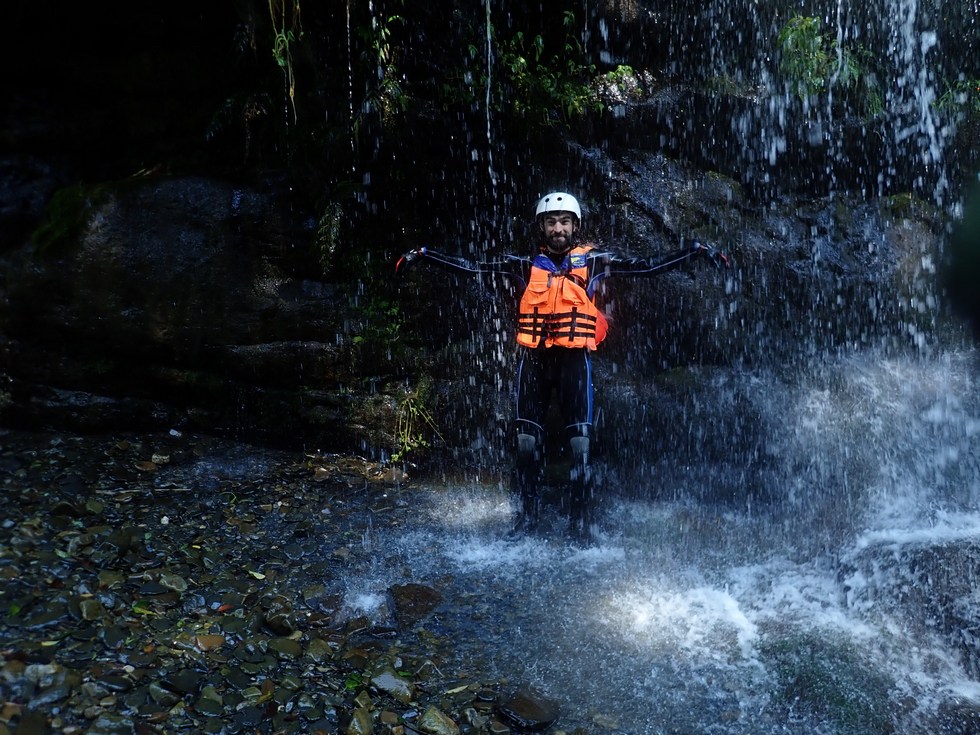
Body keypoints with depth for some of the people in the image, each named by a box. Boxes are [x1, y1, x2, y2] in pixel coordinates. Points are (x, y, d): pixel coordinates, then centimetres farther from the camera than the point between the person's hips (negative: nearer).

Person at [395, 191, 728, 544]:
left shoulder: (593, 260, 9)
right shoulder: (527, 264, 11)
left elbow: (650, 266, 7)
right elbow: (472, 266, 8)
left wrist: (696, 249, 2)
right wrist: (423, 255, 4)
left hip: (574, 358, -1)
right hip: (534, 357, 2)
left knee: (580, 442, -5)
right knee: (527, 439, 2)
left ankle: (582, 523, 5)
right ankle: (527, 517, 13)